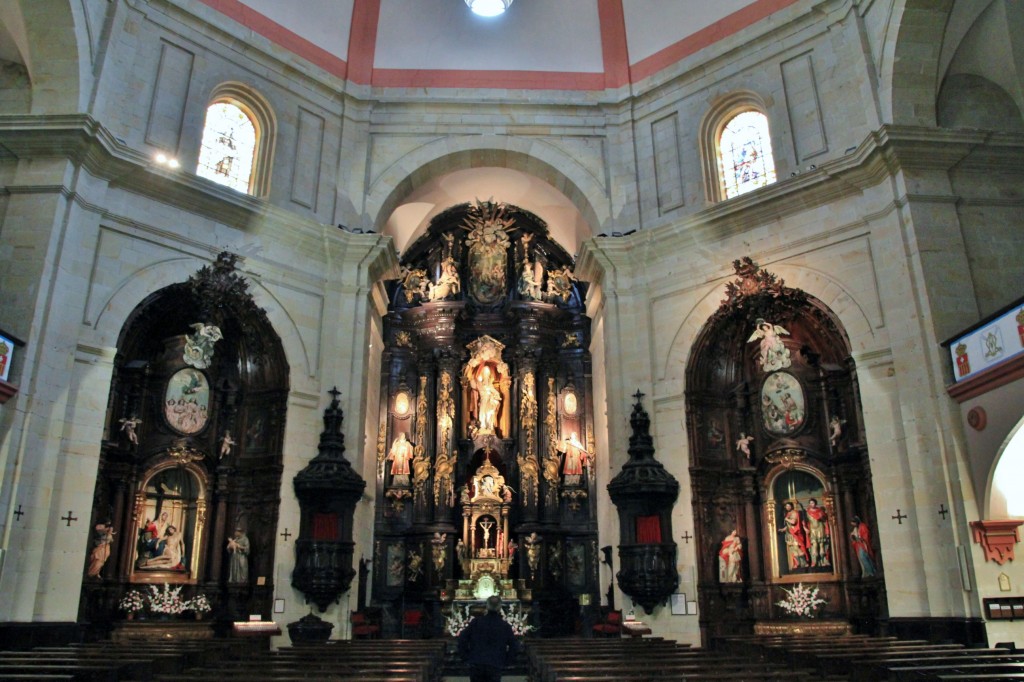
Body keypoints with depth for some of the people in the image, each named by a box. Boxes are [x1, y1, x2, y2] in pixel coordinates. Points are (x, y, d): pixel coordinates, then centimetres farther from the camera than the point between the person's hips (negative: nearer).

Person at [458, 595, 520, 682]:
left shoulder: (476, 621, 2)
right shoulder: (505, 626, 2)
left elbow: (462, 638, -2)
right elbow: (514, 647, 1)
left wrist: (466, 657, 6)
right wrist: (505, 662, 10)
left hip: (476, 665, 1)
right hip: (494, 667, -1)